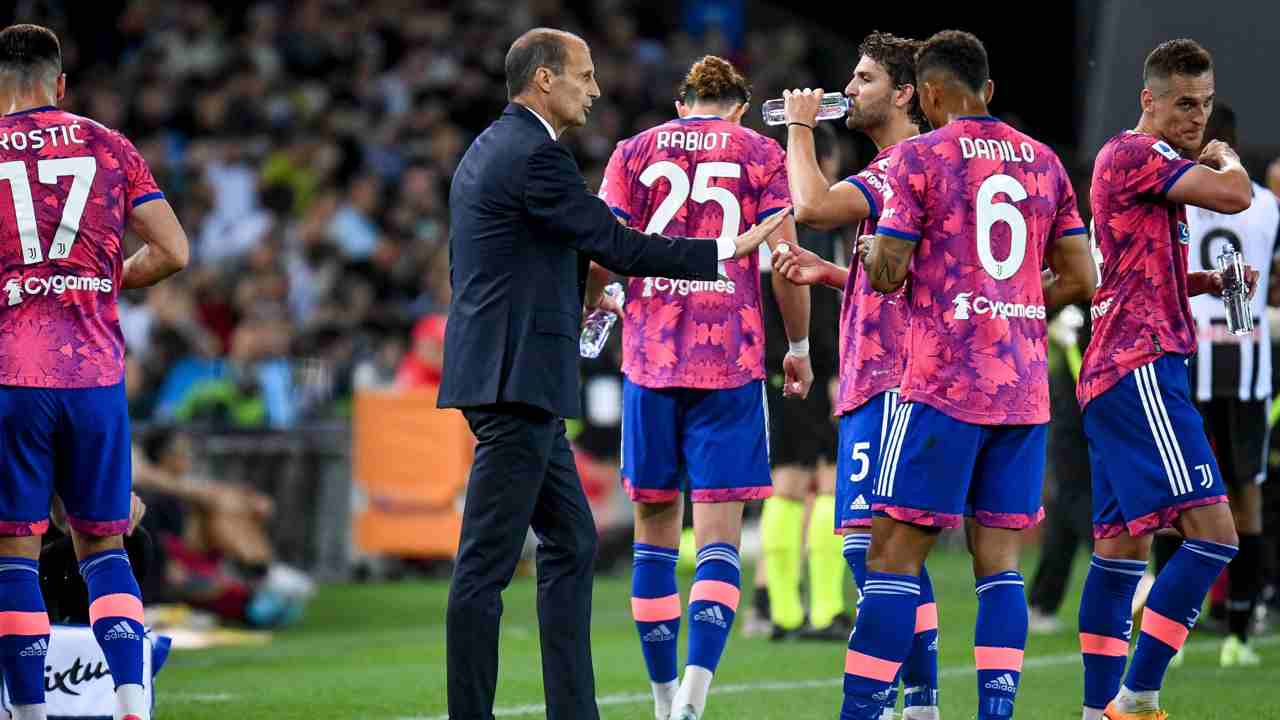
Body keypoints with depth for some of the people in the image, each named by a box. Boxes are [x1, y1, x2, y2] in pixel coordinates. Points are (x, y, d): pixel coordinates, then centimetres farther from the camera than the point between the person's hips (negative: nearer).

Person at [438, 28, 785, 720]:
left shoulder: (486, 150, 17)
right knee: (487, 562, -8)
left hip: (512, 380, 11)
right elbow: (618, 246, -14)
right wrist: (729, 248, -8)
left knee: (571, 542, 15)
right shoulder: (535, 155, -14)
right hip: (517, 379, -11)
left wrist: (576, 292, 19)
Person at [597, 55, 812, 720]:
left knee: (654, 532, 11)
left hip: (650, 359, 2)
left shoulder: (634, 151, 9)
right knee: (718, 537, -4)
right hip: (731, 362, -2)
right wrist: (799, 348, 10)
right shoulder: (762, 155, 5)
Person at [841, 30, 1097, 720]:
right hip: (1025, 389, 5)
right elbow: (1081, 278, 12)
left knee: (895, 552, -4)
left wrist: (872, 252, 13)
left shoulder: (918, 157, -4)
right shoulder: (1043, 161, 12)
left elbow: (886, 273, -8)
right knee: (998, 556, 6)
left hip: (945, 384, -5)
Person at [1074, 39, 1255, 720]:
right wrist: (1225, 155, 1)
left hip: (1112, 376, 11)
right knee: (1212, 529, -16)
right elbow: (1234, 195, -21)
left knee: (1123, 542, 10)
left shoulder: (1142, 165, 23)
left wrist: (1208, 281, 14)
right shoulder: (1135, 154, -9)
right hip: (1140, 366, -11)